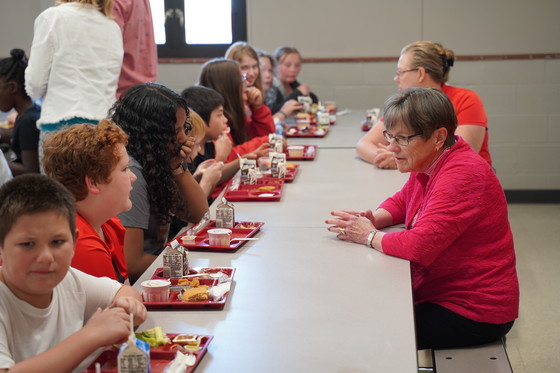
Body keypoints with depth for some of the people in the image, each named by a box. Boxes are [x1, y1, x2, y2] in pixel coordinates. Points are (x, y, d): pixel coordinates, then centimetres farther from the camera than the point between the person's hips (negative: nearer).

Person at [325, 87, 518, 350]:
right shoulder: (428, 164, 4)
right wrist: (373, 220, -1)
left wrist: (369, 236, -15)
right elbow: (402, 201, 22)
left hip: (473, 313, -9)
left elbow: (421, 245, -33)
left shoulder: (462, 176, -26)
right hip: (437, 293, 9)